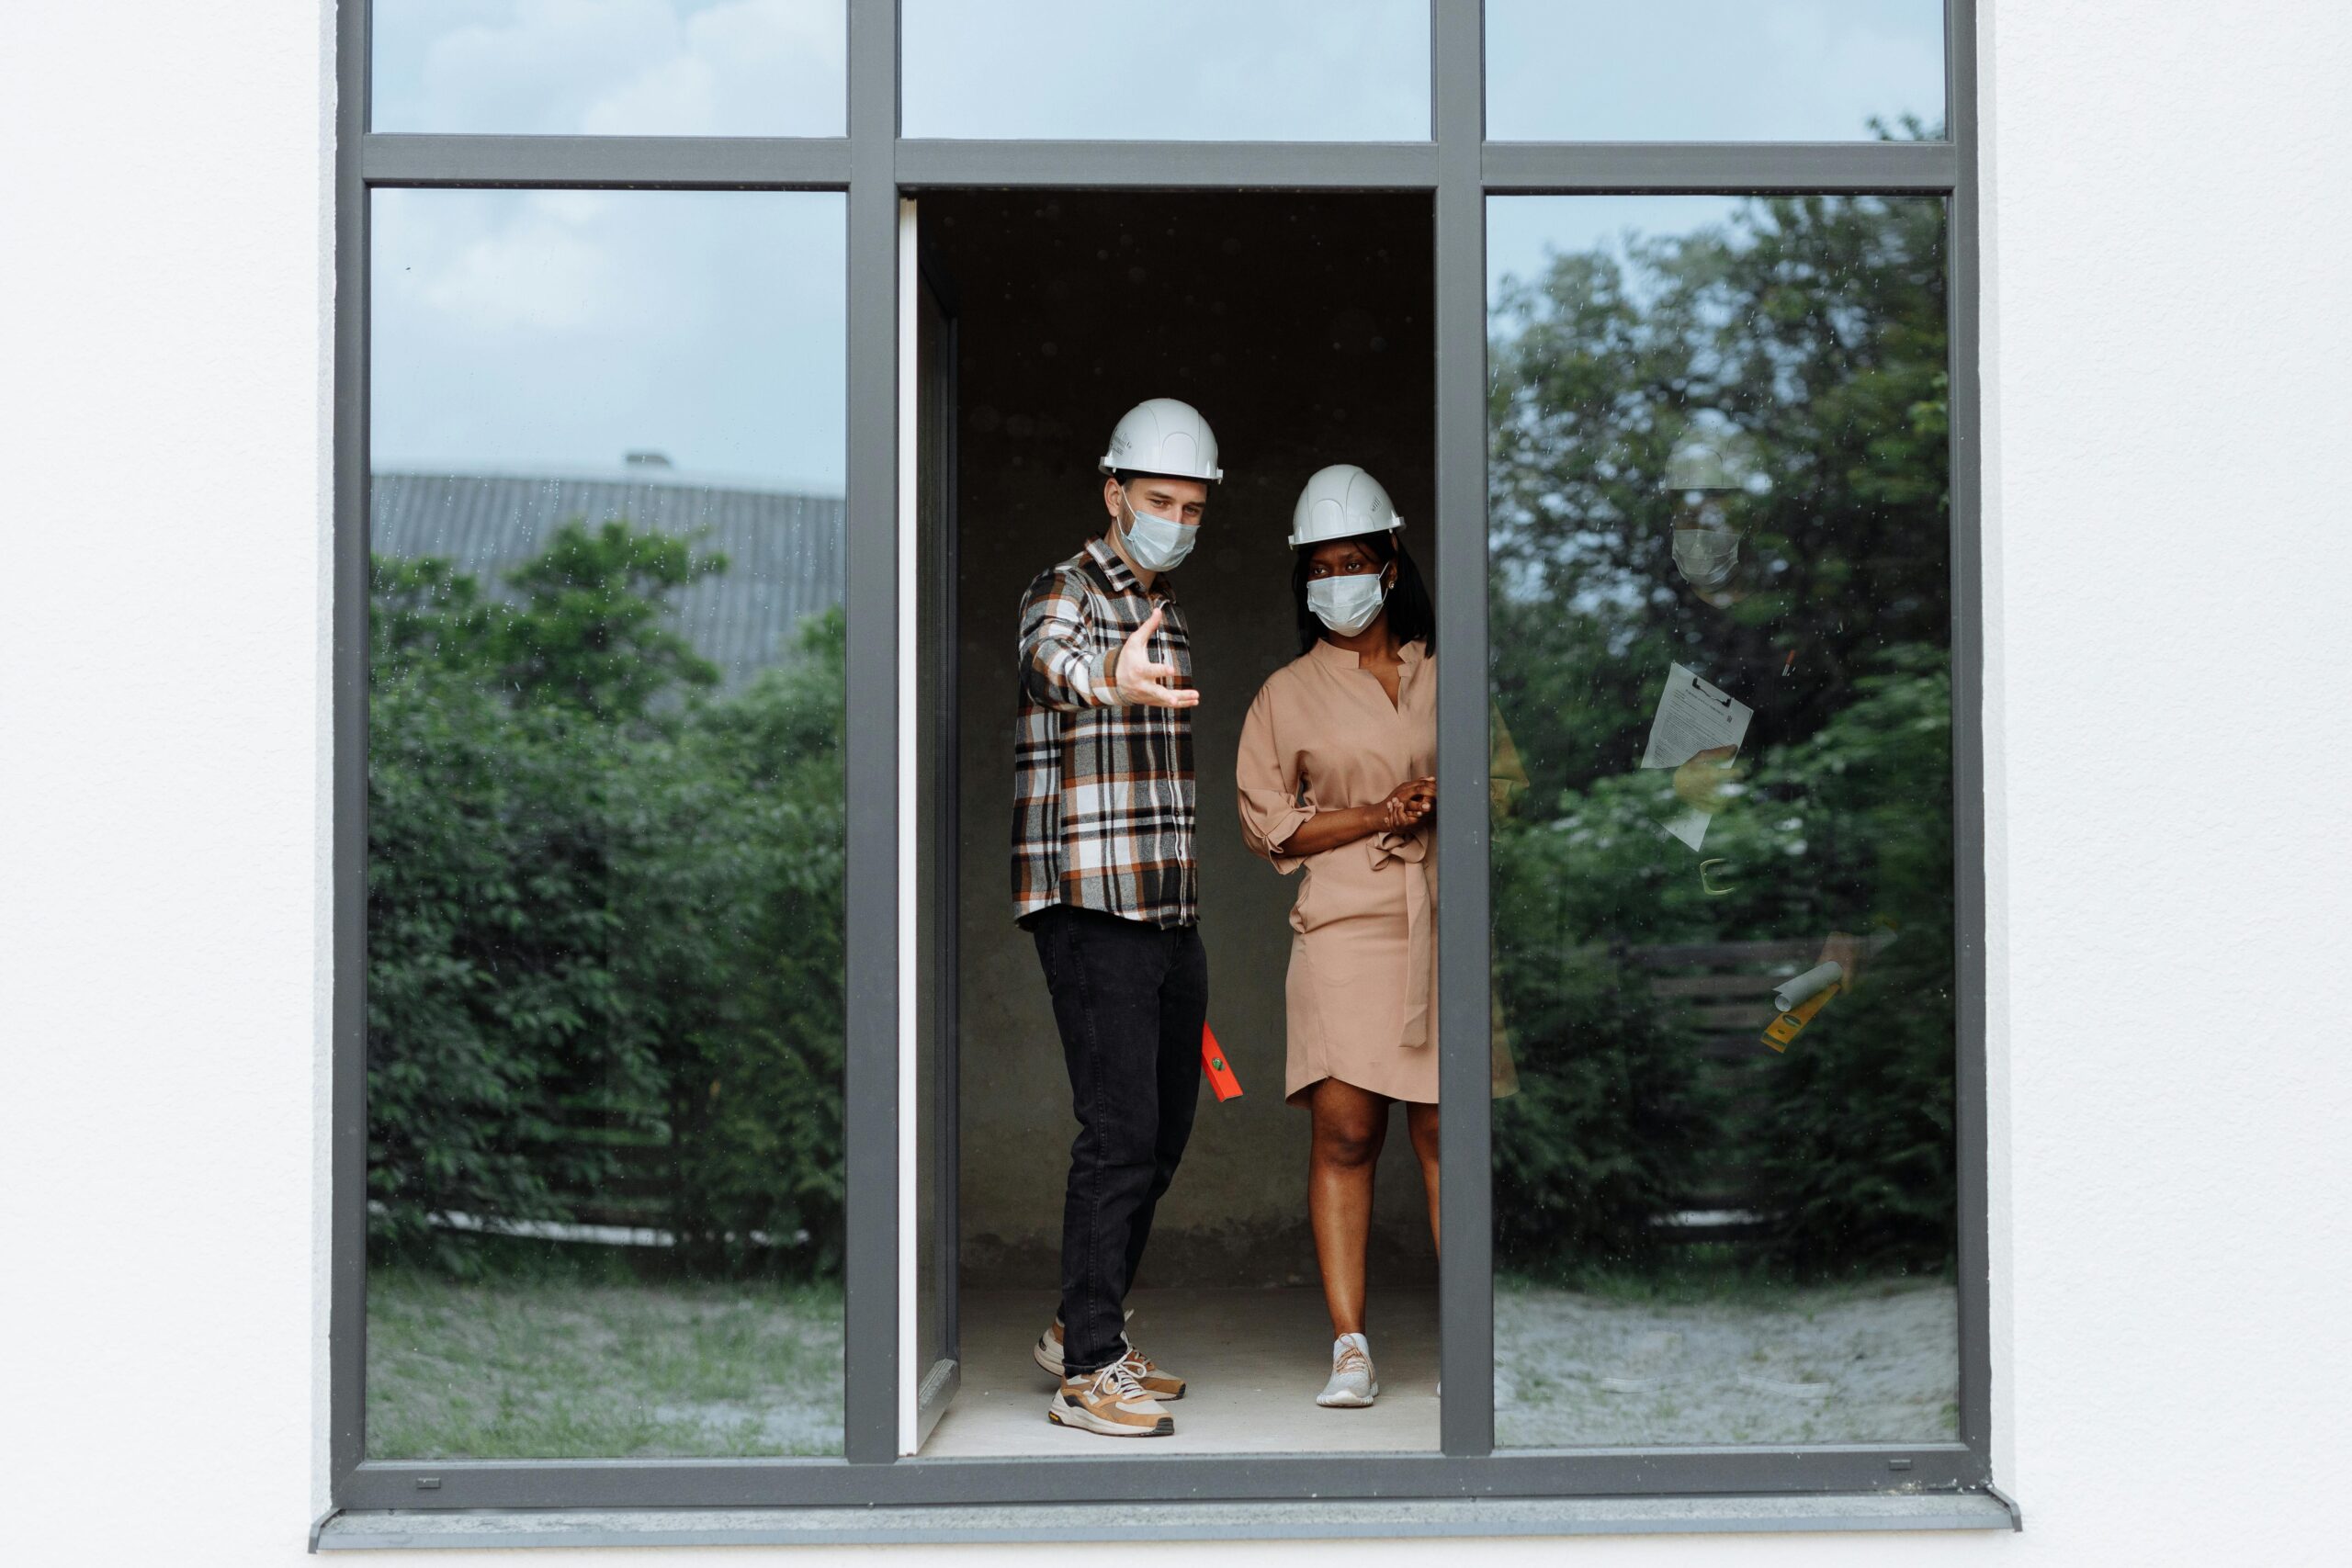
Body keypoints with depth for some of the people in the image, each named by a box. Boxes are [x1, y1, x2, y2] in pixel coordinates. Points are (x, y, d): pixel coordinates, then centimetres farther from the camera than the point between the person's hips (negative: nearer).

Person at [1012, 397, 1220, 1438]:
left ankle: (1083, 1328, 24)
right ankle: (1086, 1374, -6)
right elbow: (1049, 659, -34)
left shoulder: (1168, 612, 18)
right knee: (1120, 1131, -12)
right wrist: (1106, 680, -58)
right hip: (1091, 909, -8)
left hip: (1171, 911, 9)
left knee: (1165, 1131, 12)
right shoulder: (1065, 592, -7)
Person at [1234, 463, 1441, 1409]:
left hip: (1437, 927, 1)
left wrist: (1438, 806, -1)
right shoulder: (1288, 692, 9)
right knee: (1343, 1129, -8)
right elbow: (1265, 819, 4)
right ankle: (1350, 1349, -5)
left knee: (1439, 1131, -1)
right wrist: (1379, 814, -7)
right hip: (1342, 928, -1)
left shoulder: (1439, 677, 13)